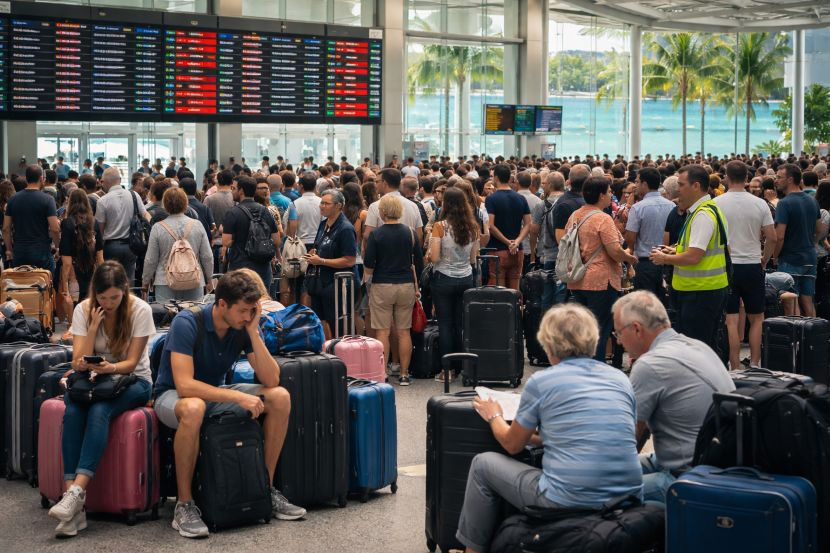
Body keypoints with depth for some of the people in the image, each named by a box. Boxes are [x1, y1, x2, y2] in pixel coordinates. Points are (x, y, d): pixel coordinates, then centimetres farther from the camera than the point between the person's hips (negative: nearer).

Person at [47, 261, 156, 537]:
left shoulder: (140, 310, -11)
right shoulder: (83, 310, -5)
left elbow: (131, 362, -10)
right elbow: (78, 364, -9)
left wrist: (111, 368, -32)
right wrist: (94, 327, -20)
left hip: (132, 380, -2)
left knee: (99, 411, -35)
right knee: (73, 412, -31)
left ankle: (77, 492, -46)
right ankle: (72, 500, -40)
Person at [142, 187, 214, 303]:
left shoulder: (158, 228, -6)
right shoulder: (197, 225, -1)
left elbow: (150, 260, 0)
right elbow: (207, 257, 3)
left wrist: (145, 281, 15)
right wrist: (209, 280, 17)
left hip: (165, 283, -1)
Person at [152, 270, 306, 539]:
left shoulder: (244, 325, -9)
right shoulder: (187, 323, -26)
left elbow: (271, 380, -14)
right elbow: (184, 385, -34)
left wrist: (253, 332, -23)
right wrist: (238, 397, -37)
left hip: (216, 393, 6)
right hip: (172, 395, -6)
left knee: (280, 397, -13)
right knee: (193, 409, -42)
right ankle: (184, 504, -27)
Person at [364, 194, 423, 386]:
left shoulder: (376, 235, -7)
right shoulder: (410, 233, 3)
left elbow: (368, 265, -8)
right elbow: (419, 263, 8)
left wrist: (368, 277, 13)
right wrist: (416, 287, 19)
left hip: (382, 286, -3)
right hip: (406, 286, 3)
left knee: (382, 332, 1)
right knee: (403, 331, 8)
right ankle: (404, 374, 10)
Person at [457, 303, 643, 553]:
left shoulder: (541, 382, -2)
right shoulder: (621, 379, 10)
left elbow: (512, 444, 10)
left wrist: (493, 417, 31)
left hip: (570, 502, -5)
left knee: (483, 464, 17)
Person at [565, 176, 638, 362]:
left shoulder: (574, 216, 7)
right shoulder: (603, 219, -16)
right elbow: (615, 251, -21)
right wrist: (630, 258, -3)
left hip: (577, 282, 8)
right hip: (600, 281, -8)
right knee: (599, 331, 0)